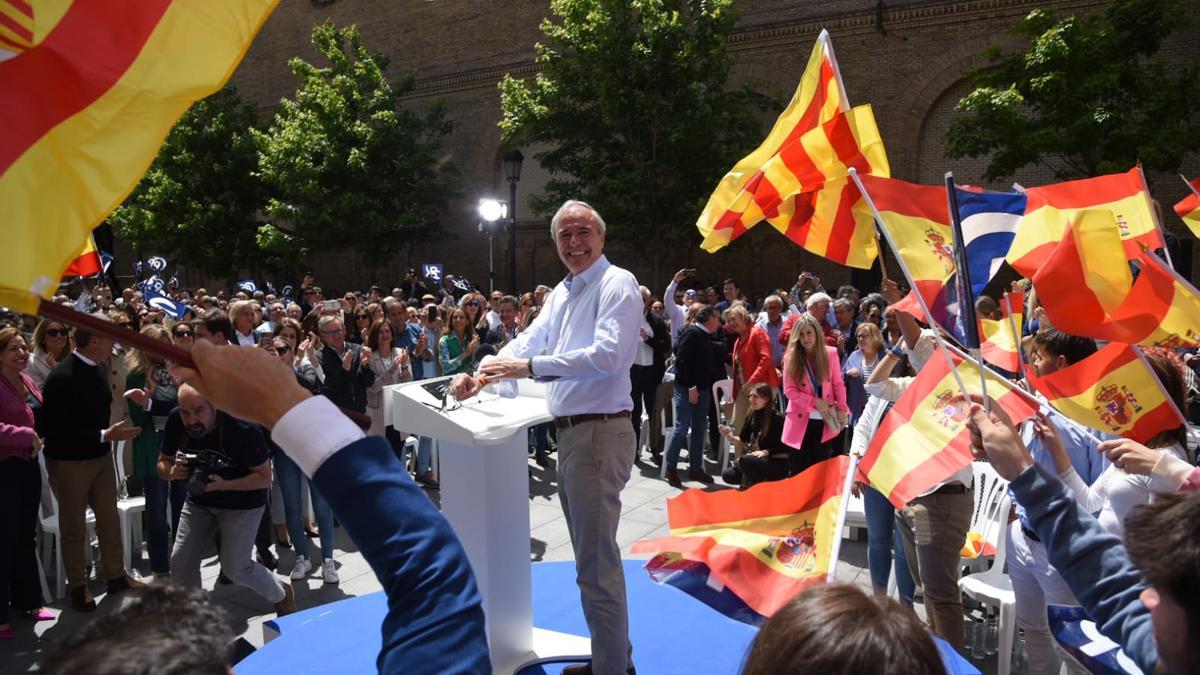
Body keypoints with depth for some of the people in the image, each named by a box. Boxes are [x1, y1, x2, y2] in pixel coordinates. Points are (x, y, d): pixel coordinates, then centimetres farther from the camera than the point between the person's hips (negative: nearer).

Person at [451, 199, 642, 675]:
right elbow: (529, 342, 18)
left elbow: (608, 354, -24)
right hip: (570, 433, 10)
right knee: (593, 554, 20)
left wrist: (530, 366, -25)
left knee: (596, 564, -4)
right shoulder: (562, 293, 17)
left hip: (599, 433, -10)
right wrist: (481, 374, 1)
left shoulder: (616, 284, -11)